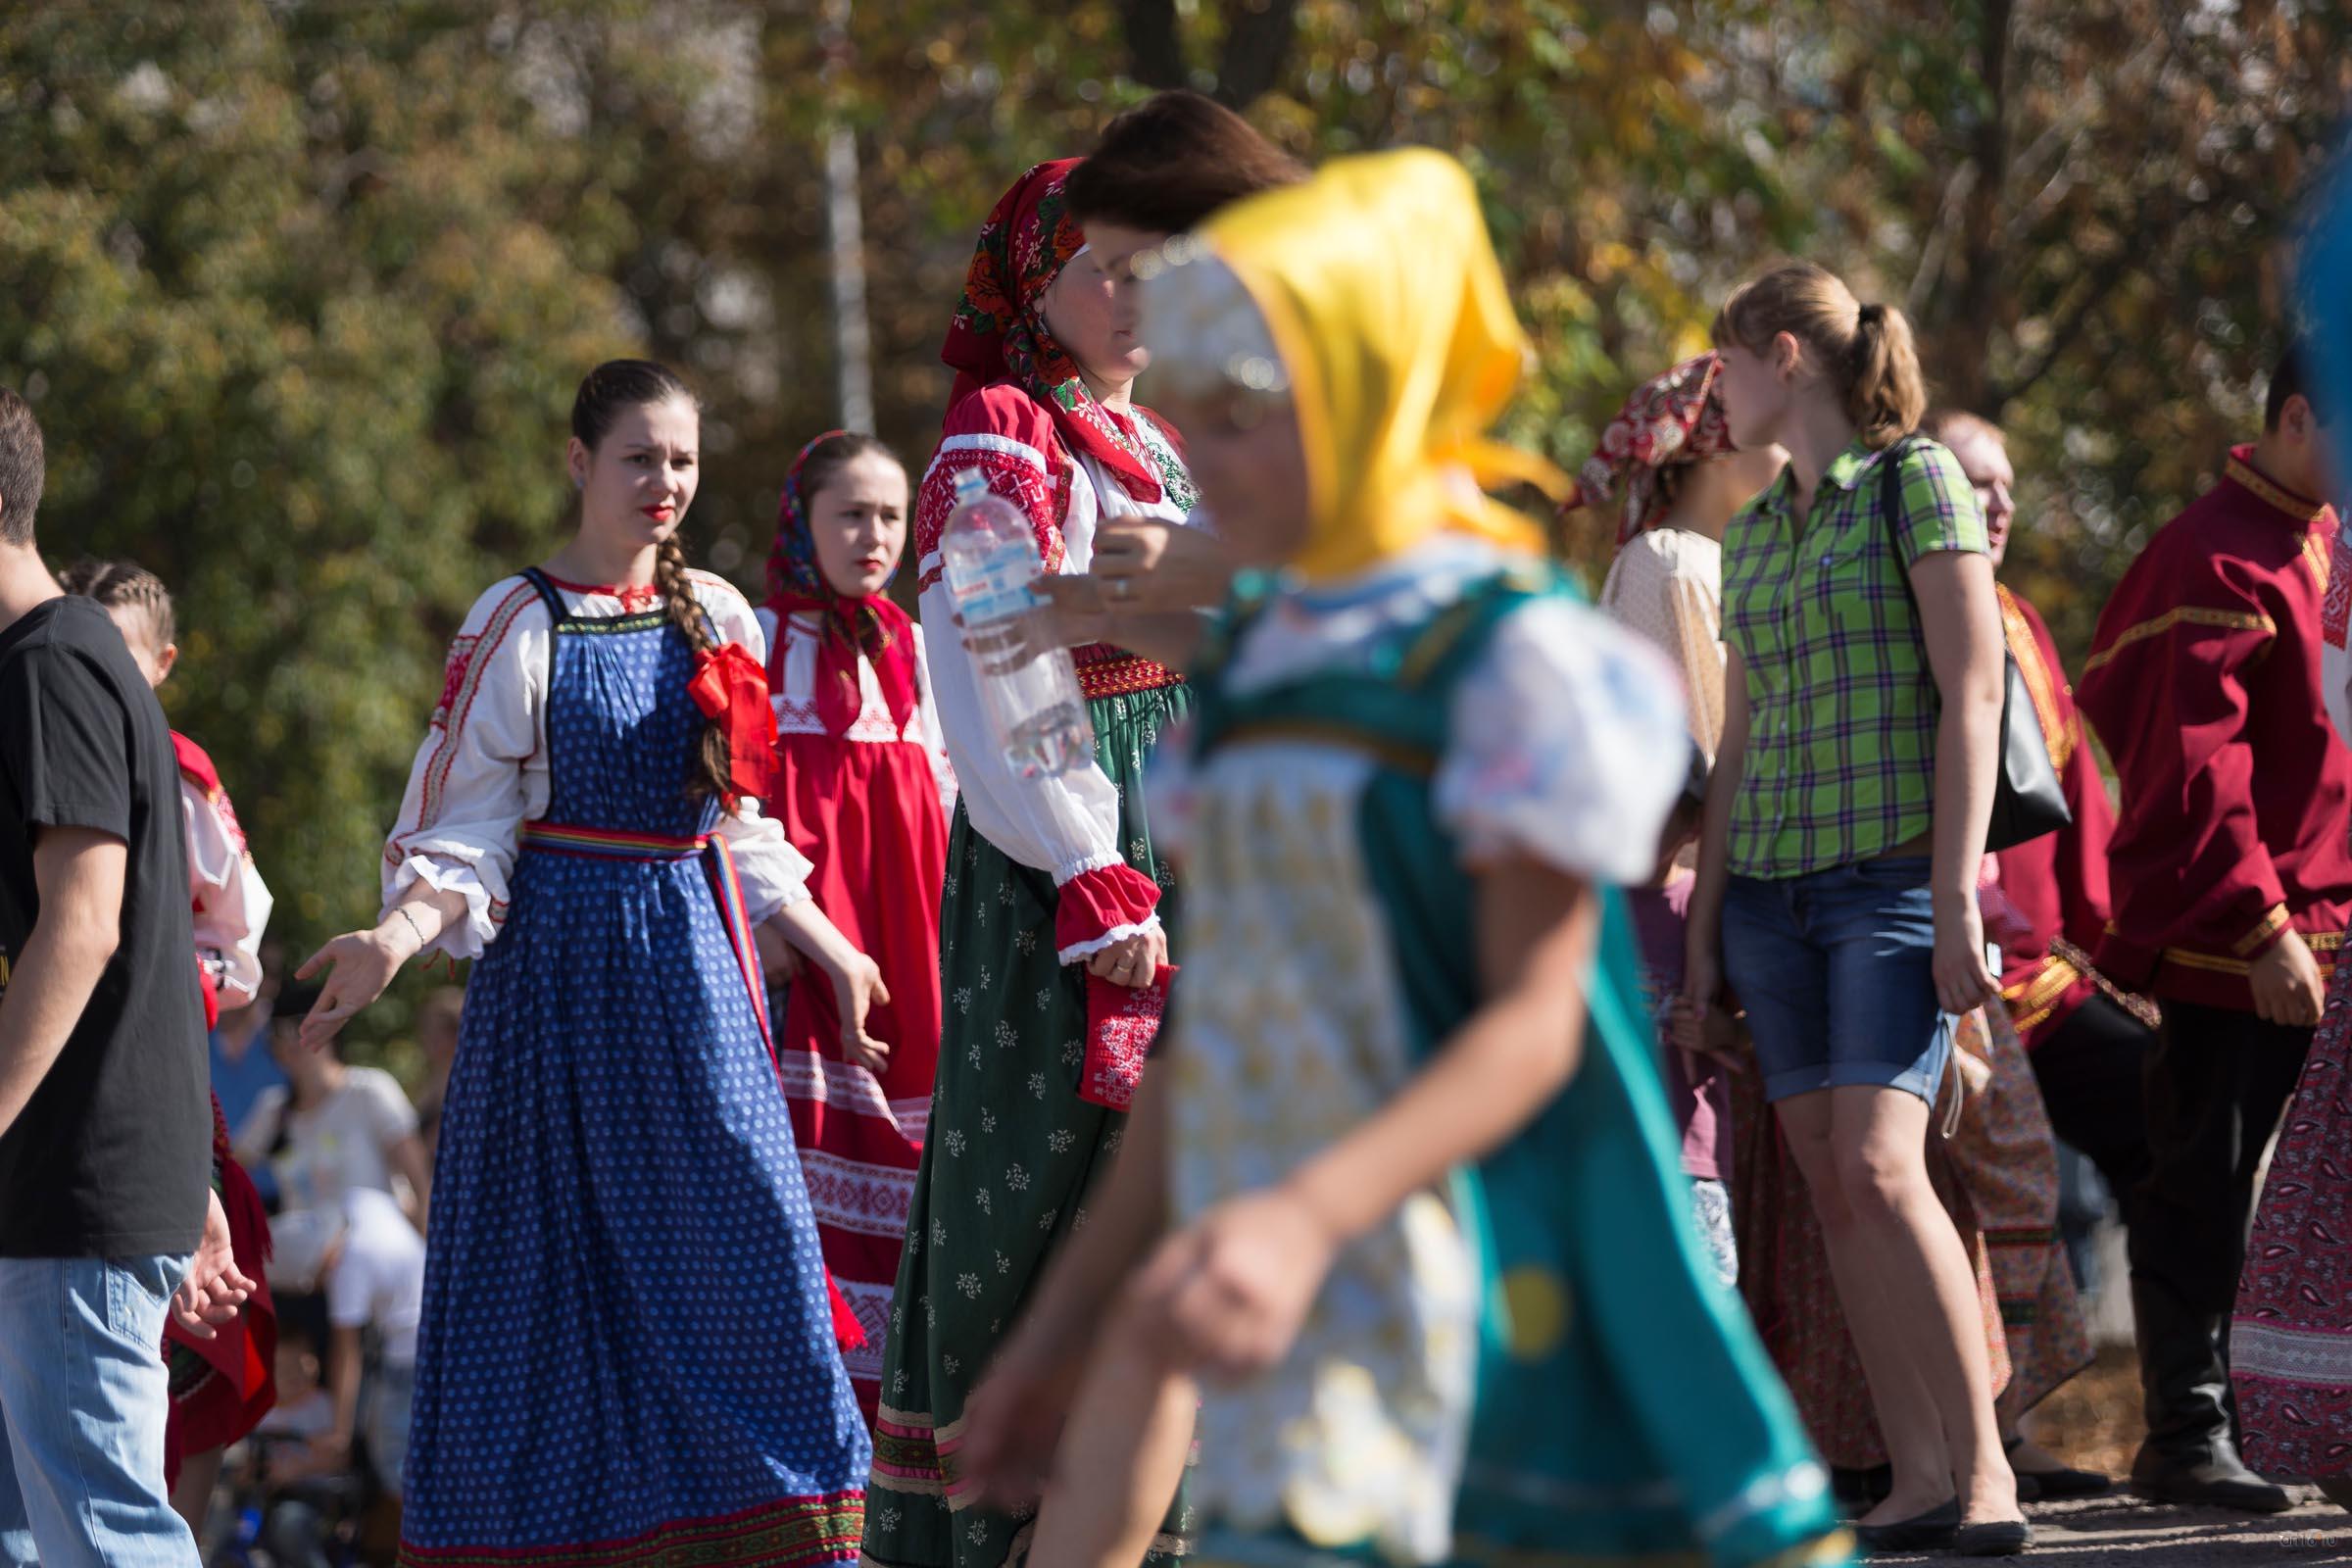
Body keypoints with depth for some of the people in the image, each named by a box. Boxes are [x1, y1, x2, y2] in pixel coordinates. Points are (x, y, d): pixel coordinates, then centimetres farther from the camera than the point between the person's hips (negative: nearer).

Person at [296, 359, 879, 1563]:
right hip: (563, 959, -4)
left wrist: (827, 948, 21)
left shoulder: (717, 618, 10)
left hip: (696, 962, 4)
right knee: (561, 1259, -3)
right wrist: (393, 941, -23)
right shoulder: (517, 628, -4)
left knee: (748, 1228, 0)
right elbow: (458, 840, -6)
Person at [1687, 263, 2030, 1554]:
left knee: (1878, 1166, -19)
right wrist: (1704, 922, 15)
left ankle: (1985, 1469, -15)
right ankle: (1921, 1480, 0)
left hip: (1892, 870, -7)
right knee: (1830, 1186, -1)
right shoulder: (1753, 535, 18)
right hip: (1773, 881, 7)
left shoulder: (1915, 482, -3)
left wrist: (1958, 898, -16)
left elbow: (1973, 693, -9)